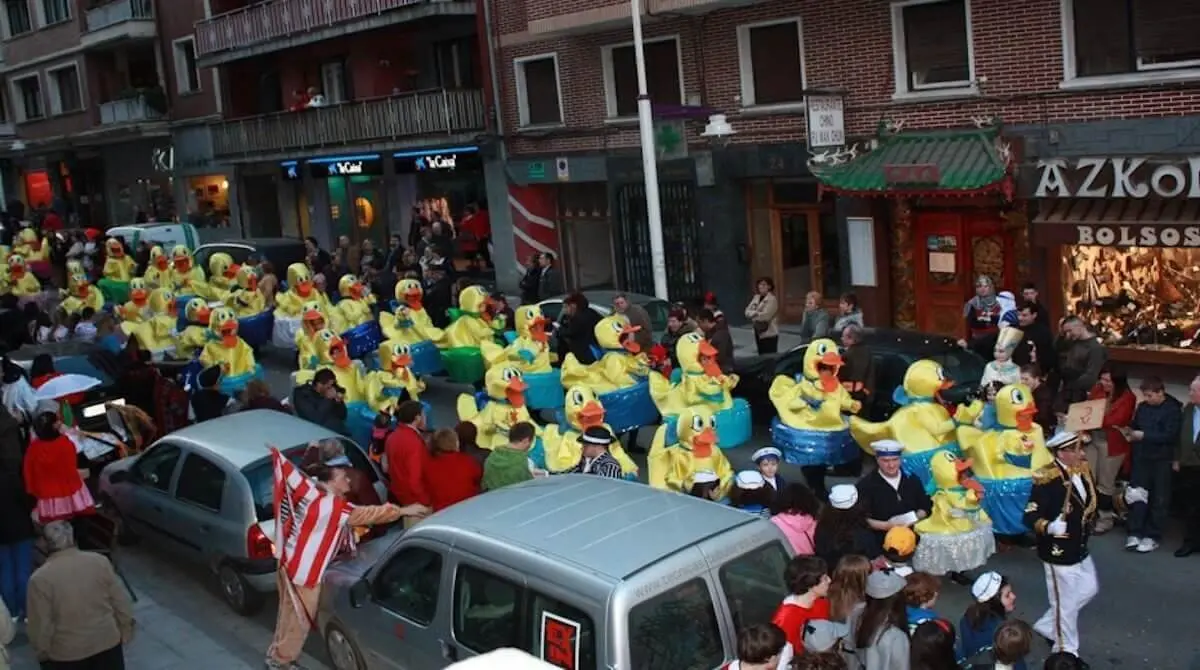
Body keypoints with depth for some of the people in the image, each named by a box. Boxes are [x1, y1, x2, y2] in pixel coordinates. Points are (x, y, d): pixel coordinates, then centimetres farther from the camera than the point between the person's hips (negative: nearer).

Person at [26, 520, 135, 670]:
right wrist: (126, 633, 11)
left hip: (66, 653, -3)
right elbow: (122, 603, -3)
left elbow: (40, 626, -14)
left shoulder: (40, 579, -19)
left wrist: (42, 653, 3)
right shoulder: (100, 561, -11)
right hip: (108, 643, 3)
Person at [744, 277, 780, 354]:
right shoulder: (756, 298, 11)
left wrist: (754, 314, -7)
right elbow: (747, 311, 5)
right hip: (758, 332, 8)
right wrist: (756, 313, -15)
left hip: (769, 333, -8)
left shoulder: (772, 299, -12)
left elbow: (765, 315, -22)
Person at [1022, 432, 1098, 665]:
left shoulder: (1083, 470, 0)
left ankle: (1047, 626, 38)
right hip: (1059, 553, -9)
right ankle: (1066, 651, 28)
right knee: (1066, 603, 7)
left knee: (1089, 589, 24)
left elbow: (1090, 502, 11)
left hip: (1080, 549, 9)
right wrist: (1049, 527, -44)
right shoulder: (1048, 479, -25)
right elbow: (1030, 516, -25)